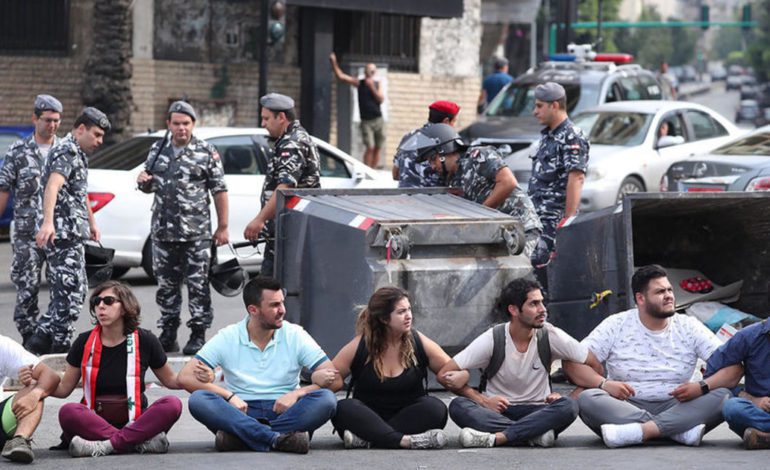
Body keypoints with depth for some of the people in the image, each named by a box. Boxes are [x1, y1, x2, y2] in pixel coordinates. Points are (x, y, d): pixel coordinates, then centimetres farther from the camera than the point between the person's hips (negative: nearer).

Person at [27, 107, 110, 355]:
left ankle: (41, 340, 13)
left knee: (77, 291, 14)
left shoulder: (78, 154, 19)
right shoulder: (67, 152, -13)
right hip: (64, 234, -11)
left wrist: (91, 223, 44)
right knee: (70, 295, -9)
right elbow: (52, 186, -31)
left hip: (72, 234, 11)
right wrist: (48, 222, -45)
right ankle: (60, 349, -6)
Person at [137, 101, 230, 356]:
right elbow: (149, 187, 23)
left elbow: (220, 191, 0)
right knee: (166, 285, 8)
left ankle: (198, 335, 2)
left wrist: (222, 227, -3)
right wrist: (143, 182, -2)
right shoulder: (157, 151, 12)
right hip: (163, 231, 4)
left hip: (196, 232, -4)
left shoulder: (206, 152, 0)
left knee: (198, 285, -4)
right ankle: (168, 334, 16)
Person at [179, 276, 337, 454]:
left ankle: (239, 436, -37)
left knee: (326, 399, -29)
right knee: (198, 400, -28)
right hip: (241, 414, 0)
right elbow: (185, 377, -4)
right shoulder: (227, 338, 4)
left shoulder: (295, 336, 6)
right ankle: (277, 438, -43)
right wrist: (229, 396, -16)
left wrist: (297, 393, -17)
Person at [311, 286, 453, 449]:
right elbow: (333, 378, 3)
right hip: (368, 417, -1)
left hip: (408, 417, 1)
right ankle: (406, 441, -46)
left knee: (435, 407, -29)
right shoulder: (359, 347, -3)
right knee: (344, 408, -31)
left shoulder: (419, 343, 0)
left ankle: (366, 439, -36)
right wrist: (320, 378, -21)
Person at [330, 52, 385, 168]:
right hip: (366, 121, -3)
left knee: (377, 148, 5)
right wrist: (333, 62, -11)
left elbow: (381, 99, -5)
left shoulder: (377, 84, 8)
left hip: (378, 120, 3)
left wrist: (372, 88, -14)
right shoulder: (359, 83, 4)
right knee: (370, 147, -14)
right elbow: (340, 76, -1)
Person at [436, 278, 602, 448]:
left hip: (538, 412, 0)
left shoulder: (550, 335, -6)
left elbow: (596, 366, 0)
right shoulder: (493, 339, -8)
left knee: (568, 406, -31)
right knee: (458, 406, -30)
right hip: (497, 411, 0)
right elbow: (445, 375, -9)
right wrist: (484, 401, -20)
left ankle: (495, 437, -39)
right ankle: (536, 434, -35)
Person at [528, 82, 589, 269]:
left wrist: (569, 220, -24)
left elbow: (576, 179, -19)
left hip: (555, 219, -9)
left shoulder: (572, 138, -11)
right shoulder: (547, 135, 20)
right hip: (537, 217, 9)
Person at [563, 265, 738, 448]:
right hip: (625, 408, -1)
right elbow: (572, 363, -3)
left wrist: (702, 387, -22)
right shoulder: (616, 326, 3)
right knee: (586, 398, -31)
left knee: (722, 395, -25)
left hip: (675, 408, 1)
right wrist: (603, 383, -22)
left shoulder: (689, 327, 6)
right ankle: (682, 431, -36)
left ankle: (642, 430, -40)